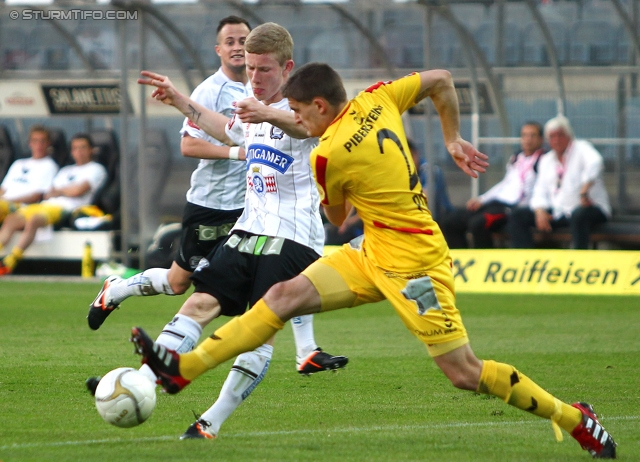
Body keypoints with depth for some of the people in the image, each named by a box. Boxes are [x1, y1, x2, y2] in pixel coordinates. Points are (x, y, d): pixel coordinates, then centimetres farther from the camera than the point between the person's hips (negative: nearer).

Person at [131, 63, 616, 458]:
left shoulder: (329, 155, -20)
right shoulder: (378, 99, -1)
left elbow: (336, 217, -1)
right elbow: (441, 80, 11)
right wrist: (454, 139, 21)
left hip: (411, 263, -9)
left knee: (465, 373, -2)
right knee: (285, 295, -4)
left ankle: (573, 417, 13)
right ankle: (183, 367, -10)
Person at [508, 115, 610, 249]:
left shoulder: (581, 148, 0)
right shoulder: (546, 160, 19)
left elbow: (595, 163, -22)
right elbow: (540, 191, 13)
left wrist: (584, 192, -34)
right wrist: (540, 211, -8)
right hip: (557, 212, 6)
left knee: (579, 214, -42)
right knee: (517, 216, -8)